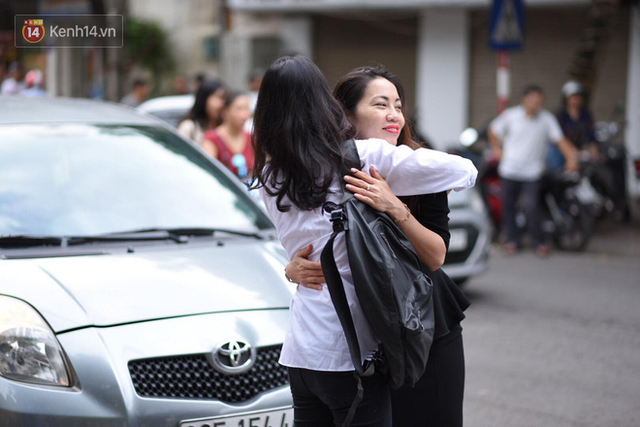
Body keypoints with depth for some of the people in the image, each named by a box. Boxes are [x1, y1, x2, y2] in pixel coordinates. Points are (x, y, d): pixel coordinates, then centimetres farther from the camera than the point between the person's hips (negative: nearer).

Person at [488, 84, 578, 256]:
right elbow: (493, 129, 14)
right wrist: (497, 149, 10)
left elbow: (560, 140, -9)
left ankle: (538, 242, 3)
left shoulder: (547, 118, -3)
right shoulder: (510, 115, -1)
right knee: (508, 206, 7)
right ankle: (512, 239, 23)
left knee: (531, 207, -12)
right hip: (509, 171, 2)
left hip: (532, 173, -2)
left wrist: (571, 158, -21)